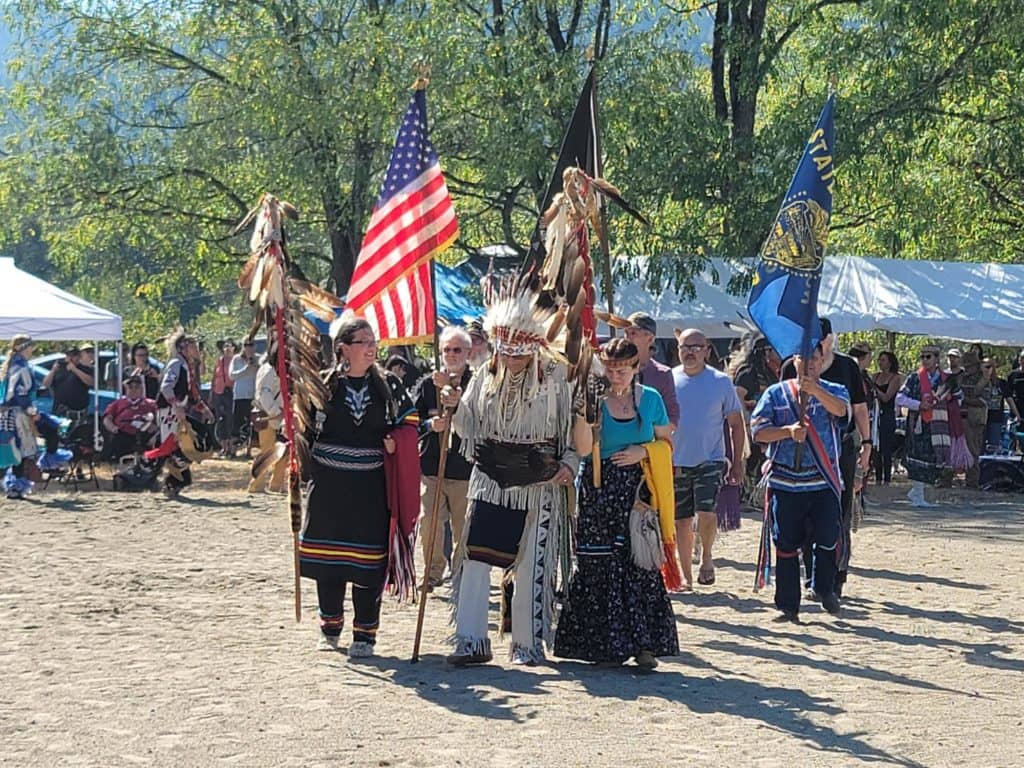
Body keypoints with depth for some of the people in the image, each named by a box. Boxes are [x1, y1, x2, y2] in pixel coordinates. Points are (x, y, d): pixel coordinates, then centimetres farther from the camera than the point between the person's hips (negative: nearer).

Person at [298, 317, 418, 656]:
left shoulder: (388, 384, 4)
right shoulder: (325, 384, 1)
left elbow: (408, 421, 15)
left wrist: (394, 442, -3)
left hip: (370, 486, 0)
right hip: (328, 484, 0)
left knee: (368, 561, -2)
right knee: (328, 558, 6)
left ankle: (365, 634, 7)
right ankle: (330, 628, 22)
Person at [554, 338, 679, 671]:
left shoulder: (650, 399, 8)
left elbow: (666, 442, 15)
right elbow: (583, 449, -11)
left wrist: (643, 450, -4)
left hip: (637, 493, 1)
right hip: (598, 491, -1)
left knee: (640, 565, -6)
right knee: (599, 567, -2)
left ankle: (643, 644, -5)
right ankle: (606, 643, 6)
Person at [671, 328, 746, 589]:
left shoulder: (720, 382, 0)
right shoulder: (669, 380, 3)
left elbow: (736, 424, 5)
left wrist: (738, 462, 0)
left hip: (710, 460, -2)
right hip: (676, 463, 2)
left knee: (706, 514, -18)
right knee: (681, 522, 6)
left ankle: (706, 556, 10)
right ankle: (686, 576, 18)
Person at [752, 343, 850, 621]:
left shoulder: (834, 391, 8)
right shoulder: (775, 393, 10)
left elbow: (840, 410, -16)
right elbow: (757, 430, 1)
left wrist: (815, 390, -33)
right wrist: (788, 431, -15)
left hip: (823, 481, -1)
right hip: (784, 480, 1)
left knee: (828, 540, -7)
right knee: (786, 546, 3)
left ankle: (825, 588, 20)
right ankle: (788, 606, 12)